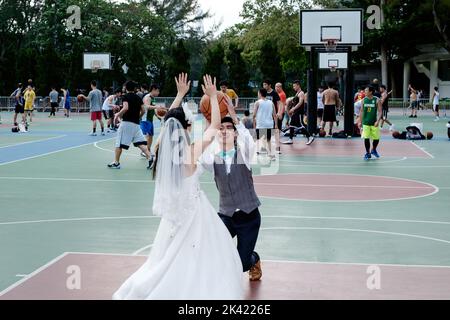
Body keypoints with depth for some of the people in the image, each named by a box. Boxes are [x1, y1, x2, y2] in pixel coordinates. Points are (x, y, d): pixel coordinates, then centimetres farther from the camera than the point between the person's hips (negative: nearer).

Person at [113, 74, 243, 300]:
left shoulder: (163, 147, -6)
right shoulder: (191, 151, -21)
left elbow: (170, 120, 12)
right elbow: (215, 125, -13)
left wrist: (180, 94, 17)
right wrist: (213, 97, -4)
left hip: (174, 212, 7)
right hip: (194, 212, -7)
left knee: (170, 260, 23)